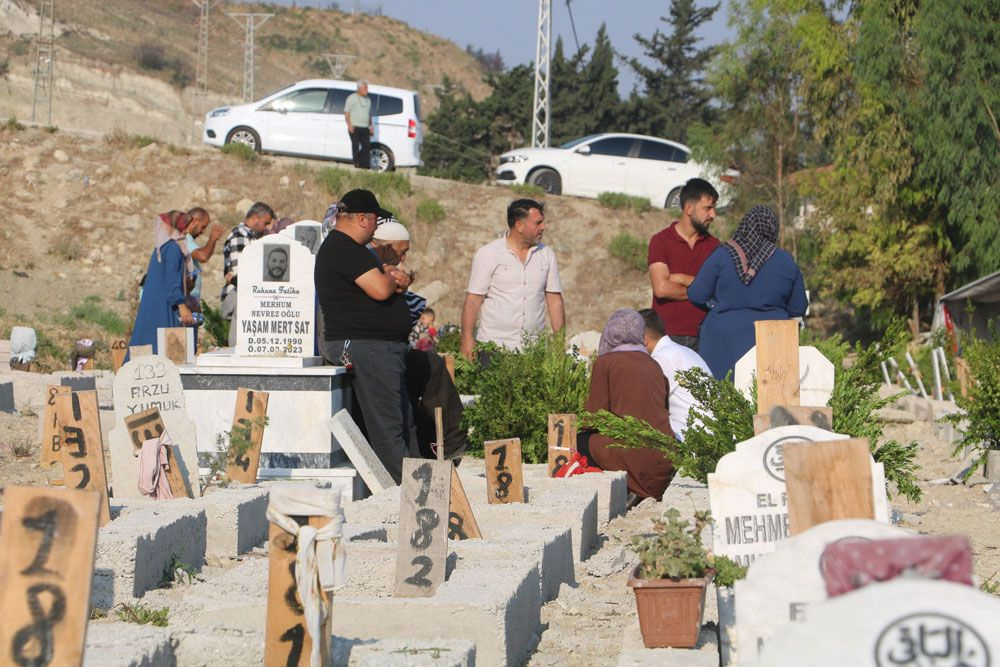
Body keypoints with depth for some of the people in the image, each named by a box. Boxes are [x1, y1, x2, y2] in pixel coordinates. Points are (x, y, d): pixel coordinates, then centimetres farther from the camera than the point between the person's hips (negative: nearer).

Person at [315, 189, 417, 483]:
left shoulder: (351, 249, 20)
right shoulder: (344, 249, -15)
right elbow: (381, 290, -24)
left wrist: (392, 276, -2)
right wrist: (391, 278, -1)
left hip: (383, 347, 12)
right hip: (362, 346, -12)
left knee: (404, 418, 15)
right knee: (387, 424, -11)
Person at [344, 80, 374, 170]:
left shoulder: (368, 99, 20)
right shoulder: (352, 98, 1)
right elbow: (346, 112, -4)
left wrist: (371, 126, 16)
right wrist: (349, 125, -14)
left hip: (365, 128, 6)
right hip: (355, 127, -6)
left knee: (367, 146, -3)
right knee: (356, 146, -6)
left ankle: (365, 165, 0)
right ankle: (357, 164, -3)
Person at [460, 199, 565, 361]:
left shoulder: (547, 255, 9)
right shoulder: (488, 254, -1)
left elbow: (554, 300, 10)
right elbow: (473, 299, -3)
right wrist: (467, 339, -10)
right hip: (493, 344, -3)